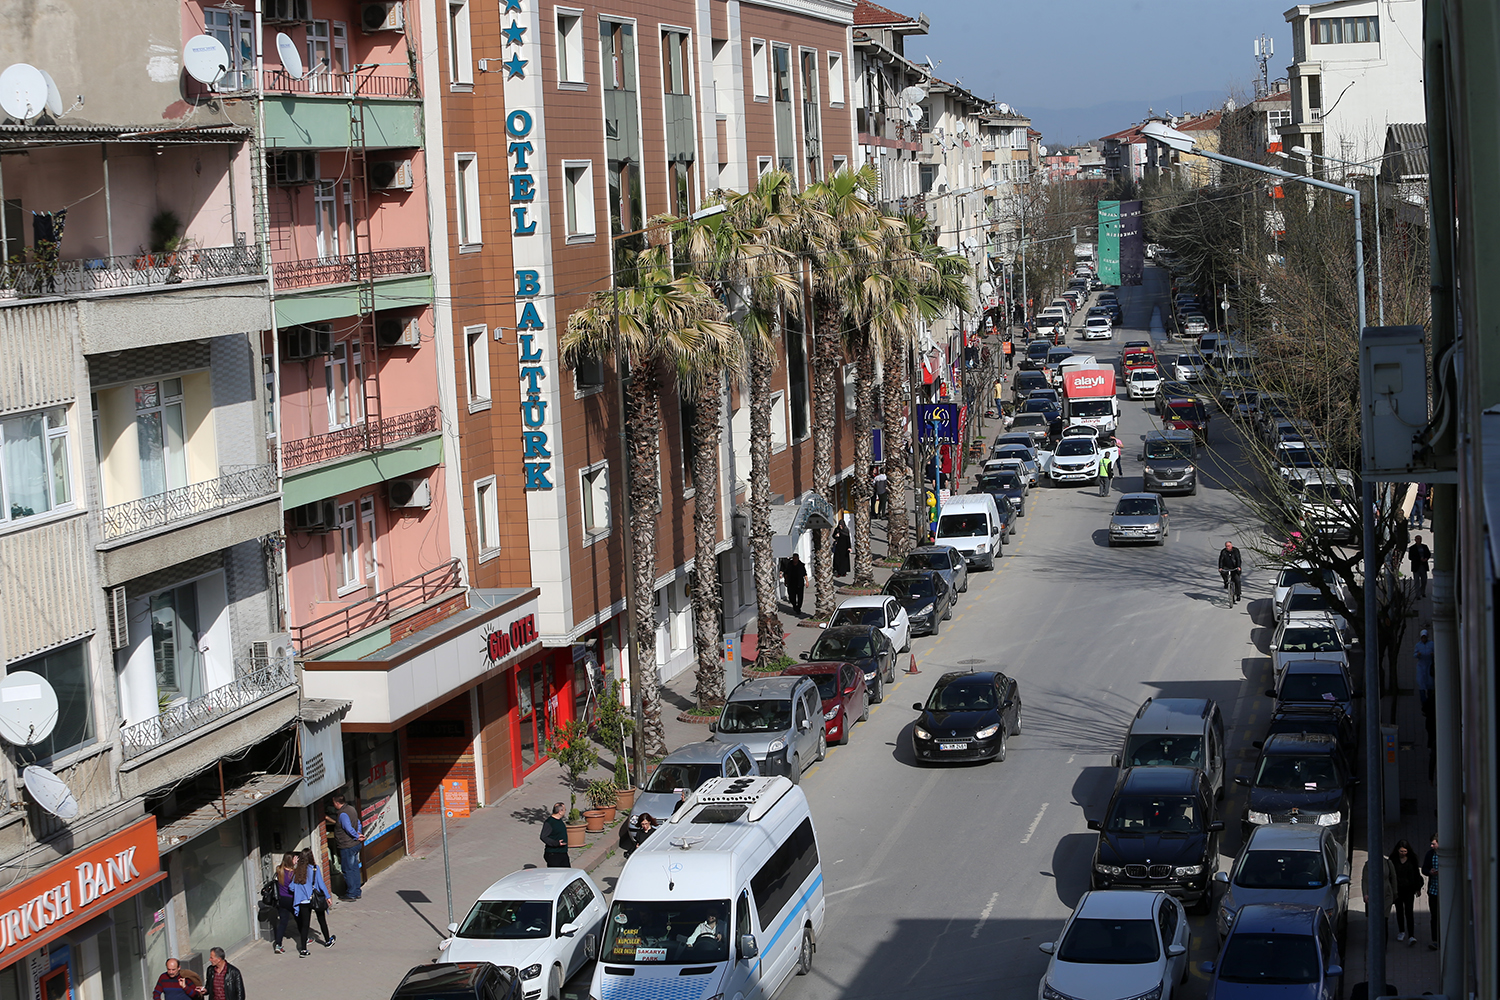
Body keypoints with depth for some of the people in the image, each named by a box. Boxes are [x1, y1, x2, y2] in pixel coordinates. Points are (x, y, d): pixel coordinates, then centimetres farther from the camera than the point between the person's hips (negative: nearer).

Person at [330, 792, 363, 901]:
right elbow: (358, 823, 18)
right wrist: (359, 834, 8)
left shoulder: (343, 814, -21)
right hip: (355, 844, 9)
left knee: (348, 870, 0)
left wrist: (357, 836, -10)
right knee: (354, 868, 17)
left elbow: (349, 829, -25)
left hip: (347, 847, -9)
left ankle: (351, 894, 5)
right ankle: (357, 891, 25)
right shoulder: (351, 809, 9)